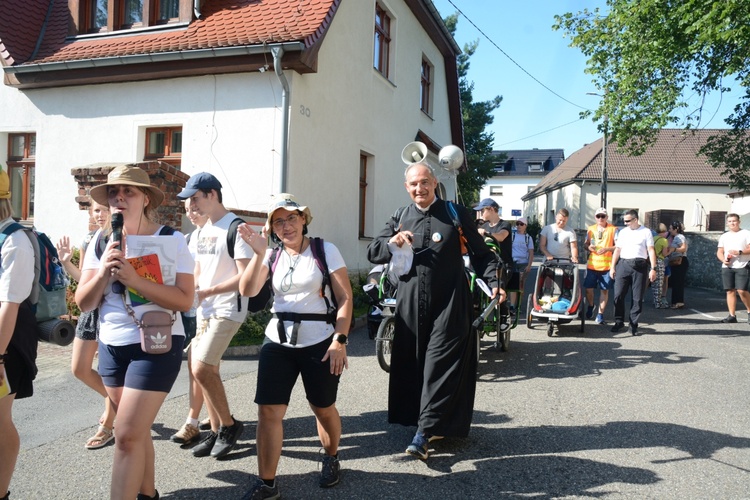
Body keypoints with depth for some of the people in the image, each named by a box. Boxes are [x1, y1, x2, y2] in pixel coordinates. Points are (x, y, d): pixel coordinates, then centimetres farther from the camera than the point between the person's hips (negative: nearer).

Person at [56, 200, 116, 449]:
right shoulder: (88, 240, 8)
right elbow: (82, 278, 15)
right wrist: (66, 261, 1)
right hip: (90, 308, 7)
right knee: (79, 368, 10)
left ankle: (107, 427, 16)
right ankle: (115, 401, 34)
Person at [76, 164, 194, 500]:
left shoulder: (172, 240, -11)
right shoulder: (101, 242, 3)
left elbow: (185, 300, -19)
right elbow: (83, 303, 0)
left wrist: (134, 279, -27)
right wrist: (103, 273, -18)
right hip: (110, 346, 6)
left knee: (128, 437, -9)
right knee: (136, 430, 18)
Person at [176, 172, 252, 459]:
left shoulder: (234, 228, -13)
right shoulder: (204, 230, 14)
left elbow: (245, 276, -19)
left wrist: (205, 292, -18)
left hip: (227, 311, -9)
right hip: (204, 310, 9)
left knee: (200, 369, -13)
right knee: (206, 371, 10)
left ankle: (229, 425, 7)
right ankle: (216, 430, 23)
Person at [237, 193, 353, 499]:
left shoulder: (325, 250, -5)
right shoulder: (272, 255, 5)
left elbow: (345, 298, -7)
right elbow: (248, 291, -8)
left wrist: (339, 340, -14)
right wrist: (259, 253, -19)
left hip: (319, 342, -3)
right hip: (277, 341, 3)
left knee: (323, 408, 11)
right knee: (268, 410, -2)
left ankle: (331, 459, 39)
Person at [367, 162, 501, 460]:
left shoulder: (456, 214, 2)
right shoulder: (399, 218, 10)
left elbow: (481, 254, 3)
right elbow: (373, 254, 6)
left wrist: (493, 283, -13)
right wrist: (392, 243, -14)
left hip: (449, 304, -3)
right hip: (411, 304, 4)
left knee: (441, 364, -6)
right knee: (412, 364, 8)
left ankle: (425, 431, -1)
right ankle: (435, 425, 24)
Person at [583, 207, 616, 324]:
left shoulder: (613, 229, 0)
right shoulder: (591, 229, 10)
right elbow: (586, 244, 18)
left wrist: (607, 249, -18)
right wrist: (588, 246, -5)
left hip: (607, 265, -2)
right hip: (592, 264, 3)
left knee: (604, 290, 3)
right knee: (588, 288, 4)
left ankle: (600, 314, 12)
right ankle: (590, 306, 32)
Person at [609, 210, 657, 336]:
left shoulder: (646, 232, 4)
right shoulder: (623, 232, 14)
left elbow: (651, 250, 0)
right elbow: (617, 250, 13)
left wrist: (653, 268, -8)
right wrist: (612, 267, 7)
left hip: (640, 265, -2)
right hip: (623, 264, 2)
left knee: (637, 298, 2)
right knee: (618, 295, -1)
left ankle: (634, 324, 12)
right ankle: (619, 321, 13)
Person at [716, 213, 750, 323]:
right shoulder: (724, 236, 16)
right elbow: (719, 252, 15)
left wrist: (739, 252, -18)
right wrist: (723, 260, -5)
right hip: (727, 267, 4)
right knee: (730, 291, 3)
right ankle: (732, 315, 6)